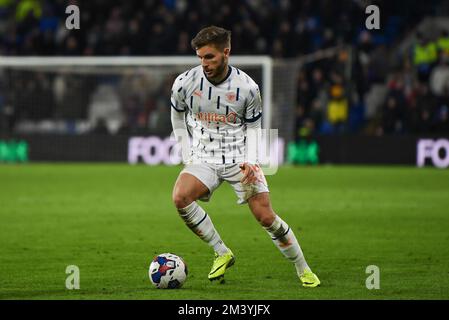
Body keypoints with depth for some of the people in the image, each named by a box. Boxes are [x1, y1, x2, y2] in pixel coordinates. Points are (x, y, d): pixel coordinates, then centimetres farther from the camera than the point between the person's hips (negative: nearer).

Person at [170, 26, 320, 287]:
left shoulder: (247, 87, -10)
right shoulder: (185, 83, -7)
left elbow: (253, 127, 4)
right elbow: (178, 117, 13)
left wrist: (251, 161, -12)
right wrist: (187, 155, 6)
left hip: (240, 158, -1)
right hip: (203, 158, 1)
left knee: (266, 216, -11)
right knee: (180, 197, -28)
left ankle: (303, 268, 10)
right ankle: (222, 253, -12)